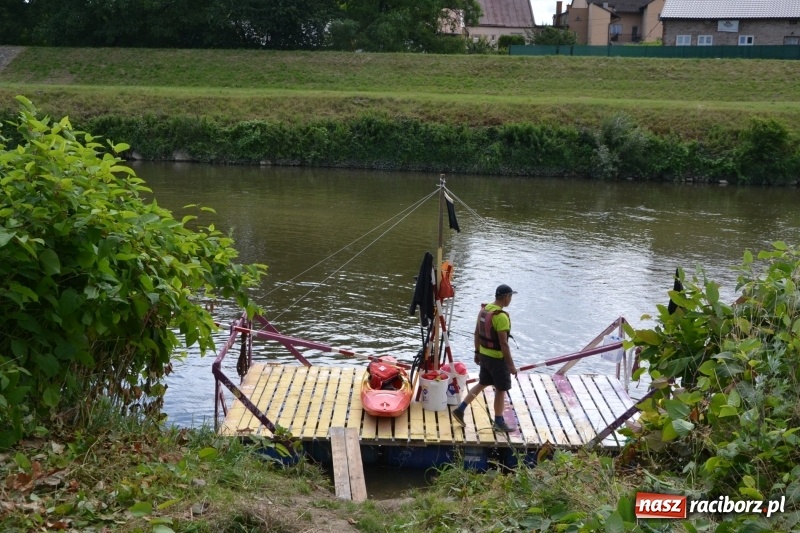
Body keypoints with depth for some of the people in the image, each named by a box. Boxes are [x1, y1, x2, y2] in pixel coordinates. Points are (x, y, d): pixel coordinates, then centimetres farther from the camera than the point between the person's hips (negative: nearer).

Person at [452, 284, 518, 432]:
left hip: (484, 354, 8)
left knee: (482, 384, 21)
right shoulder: (501, 316, -24)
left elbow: (476, 333, 11)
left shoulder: (484, 310, 2)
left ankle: (460, 409, 19)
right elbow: (503, 343, -24)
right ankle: (498, 422, 20)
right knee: (501, 389, 8)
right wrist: (511, 364, -18)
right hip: (497, 358, -8)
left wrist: (477, 352, 21)